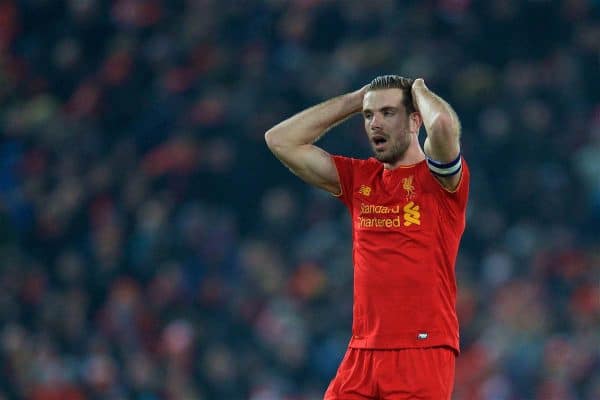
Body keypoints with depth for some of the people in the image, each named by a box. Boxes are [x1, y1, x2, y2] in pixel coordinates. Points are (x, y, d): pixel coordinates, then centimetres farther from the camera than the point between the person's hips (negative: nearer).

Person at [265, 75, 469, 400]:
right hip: (362, 352, 6)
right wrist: (355, 100, 14)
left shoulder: (437, 177, -1)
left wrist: (419, 90, -1)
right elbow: (280, 140, 15)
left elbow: (444, 124, -23)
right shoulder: (359, 178, 15)